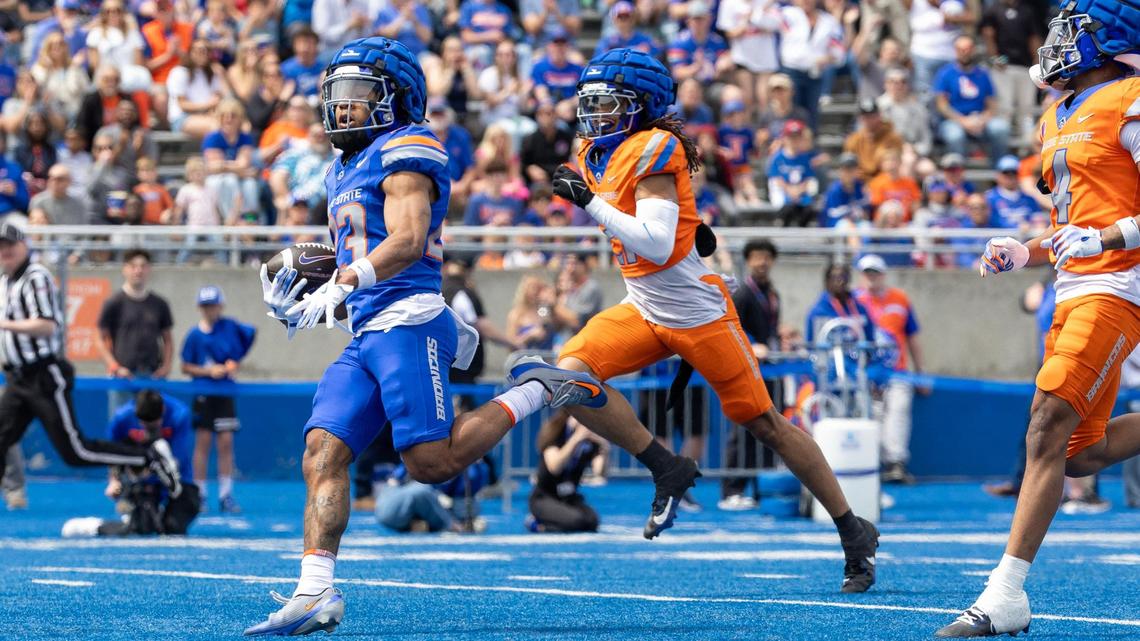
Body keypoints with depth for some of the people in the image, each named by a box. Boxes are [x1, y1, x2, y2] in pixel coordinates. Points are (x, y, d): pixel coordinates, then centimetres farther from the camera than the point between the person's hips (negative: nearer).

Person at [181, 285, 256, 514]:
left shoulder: (230, 327, -1)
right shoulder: (194, 335, -4)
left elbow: (251, 333, 15)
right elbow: (186, 367, -1)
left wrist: (236, 363, 9)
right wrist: (208, 371, -16)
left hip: (225, 394, 1)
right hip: (202, 394, -1)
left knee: (226, 442, -1)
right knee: (203, 442, 0)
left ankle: (226, 495, 3)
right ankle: (200, 495, 6)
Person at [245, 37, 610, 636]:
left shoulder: (404, 151, -5)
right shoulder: (345, 171, 24)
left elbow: (407, 241, -18)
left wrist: (344, 282, -28)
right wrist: (301, 308, 17)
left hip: (407, 324, -9)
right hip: (365, 337, 9)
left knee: (433, 463, -14)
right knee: (322, 453, -7)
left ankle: (537, 390, 5)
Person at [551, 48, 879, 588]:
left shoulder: (653, 152, -18)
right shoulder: (597, 156, 7)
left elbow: (656, 245, -27)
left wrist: (590, 202, -26)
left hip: (697, 314, -8)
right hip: (642, 312, 8)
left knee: (765, 424, 0)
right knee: (571, 375, -15)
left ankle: (854, 534, 13)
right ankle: (668, 472, -1)